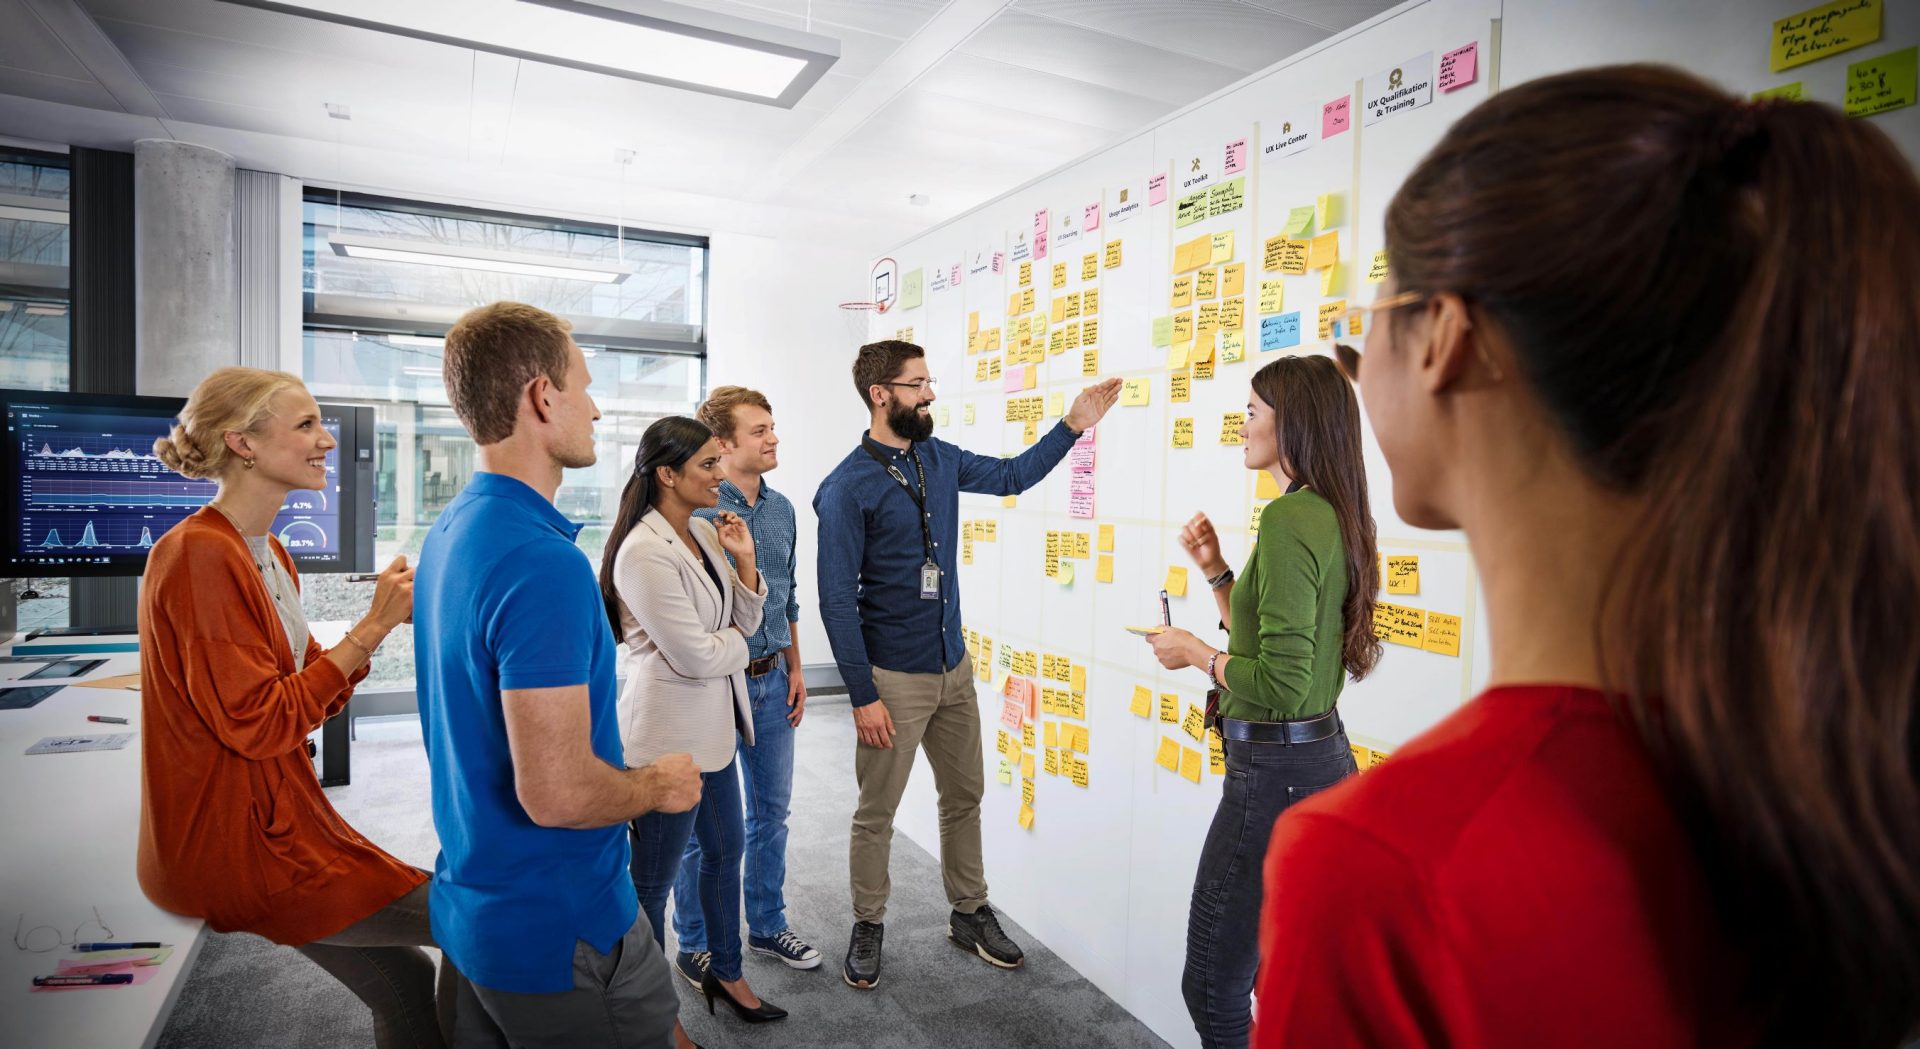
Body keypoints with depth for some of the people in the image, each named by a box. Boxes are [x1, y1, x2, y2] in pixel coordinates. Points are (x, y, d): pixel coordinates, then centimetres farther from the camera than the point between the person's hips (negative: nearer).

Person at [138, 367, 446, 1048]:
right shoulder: (198, 556, -19)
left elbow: (311, 698, 8)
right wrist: (372, 627, -19)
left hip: (278, 817, 9)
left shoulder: (269, 554, 9)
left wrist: (384, 618, -5)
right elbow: (257, 723, -22)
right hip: (236, 845, -9)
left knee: (404, 978, 14)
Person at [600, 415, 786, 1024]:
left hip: (712, 727, 9)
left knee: (726, 849, 22)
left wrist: (744, 562, -9)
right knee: (653, 881, 9)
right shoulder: (644, 552, -23)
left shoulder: (705, 534, 4)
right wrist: (737, 642, -3)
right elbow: (696, 657, -23)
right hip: (667, 738, -9)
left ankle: (726, 972, 43)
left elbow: (746, 621, 6)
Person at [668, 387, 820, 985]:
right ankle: (694, 946, 28)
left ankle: (767, 926, 36)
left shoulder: (780, 508, 6)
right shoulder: (694, 510, -16)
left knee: (771, 812, 17)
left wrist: (794, 668, 13)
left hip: (771, 682, 7)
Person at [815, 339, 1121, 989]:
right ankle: (868, 928, 30)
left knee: (964, 796, 18)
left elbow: (1010, 476, 21)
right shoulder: (847, 488, -16)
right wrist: (863, 697, -17)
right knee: (876, 813, 8)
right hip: (893, 677, -6)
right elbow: (837, 600, -16)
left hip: (953, 667, 7)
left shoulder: (939, 460, 4)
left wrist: (1074, 425, 10)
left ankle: (970, 914, 36)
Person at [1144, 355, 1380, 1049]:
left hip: (1277, 771, -10)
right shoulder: (1332, 516, 10)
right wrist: (1216, 572, 10)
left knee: (1213, 989, 4)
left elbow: (1279, 684, -24)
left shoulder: (1289, 519, -20)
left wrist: (1194, 653, -10)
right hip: (1323, 758, 10)